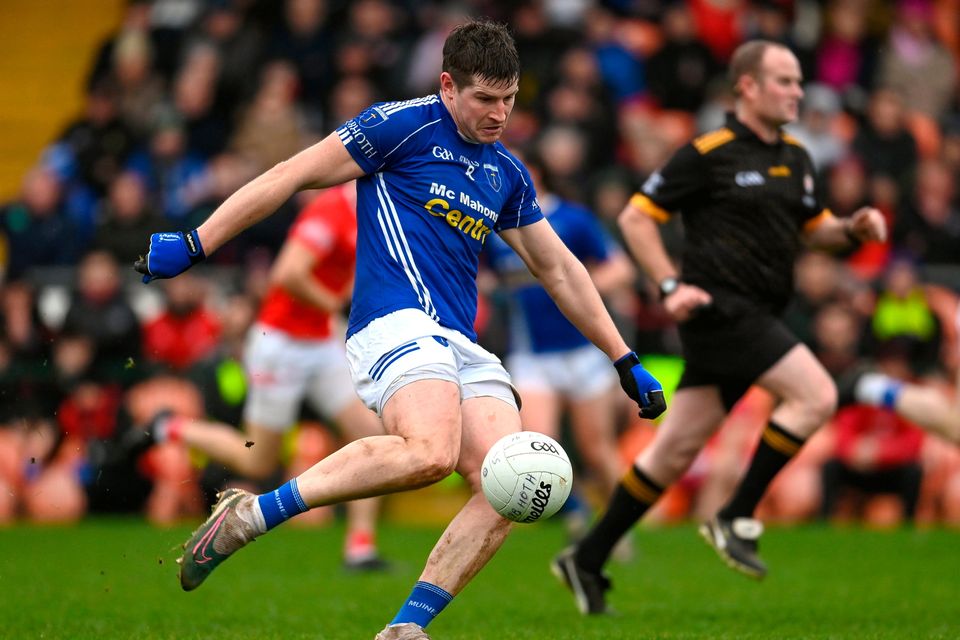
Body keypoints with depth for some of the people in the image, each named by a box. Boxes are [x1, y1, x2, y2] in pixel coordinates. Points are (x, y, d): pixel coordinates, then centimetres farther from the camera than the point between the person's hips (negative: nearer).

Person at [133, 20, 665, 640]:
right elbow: (291, 176, 1)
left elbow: (559, 269, 30)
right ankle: (251, 513, -25)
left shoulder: (508, 174, 20)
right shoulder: (401, 126, 0)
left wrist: (626, 361, 30)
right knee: (432, 449, -35)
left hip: (464, 348, 7)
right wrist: (194, 244, -2)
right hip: (398, 324, -7)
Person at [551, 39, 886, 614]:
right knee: (817, 395, -18)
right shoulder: (709, 153, -8)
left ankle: (588, 560, 15)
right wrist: (670, 285, -14)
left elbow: (814, 228, 25)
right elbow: (636, 217, -5)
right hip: (720, 307, -8)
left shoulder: (795, 158, 15)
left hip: (755, 318, 8)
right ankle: (737, 518, -10)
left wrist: (854, 228, 3)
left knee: (678, 448, 8)